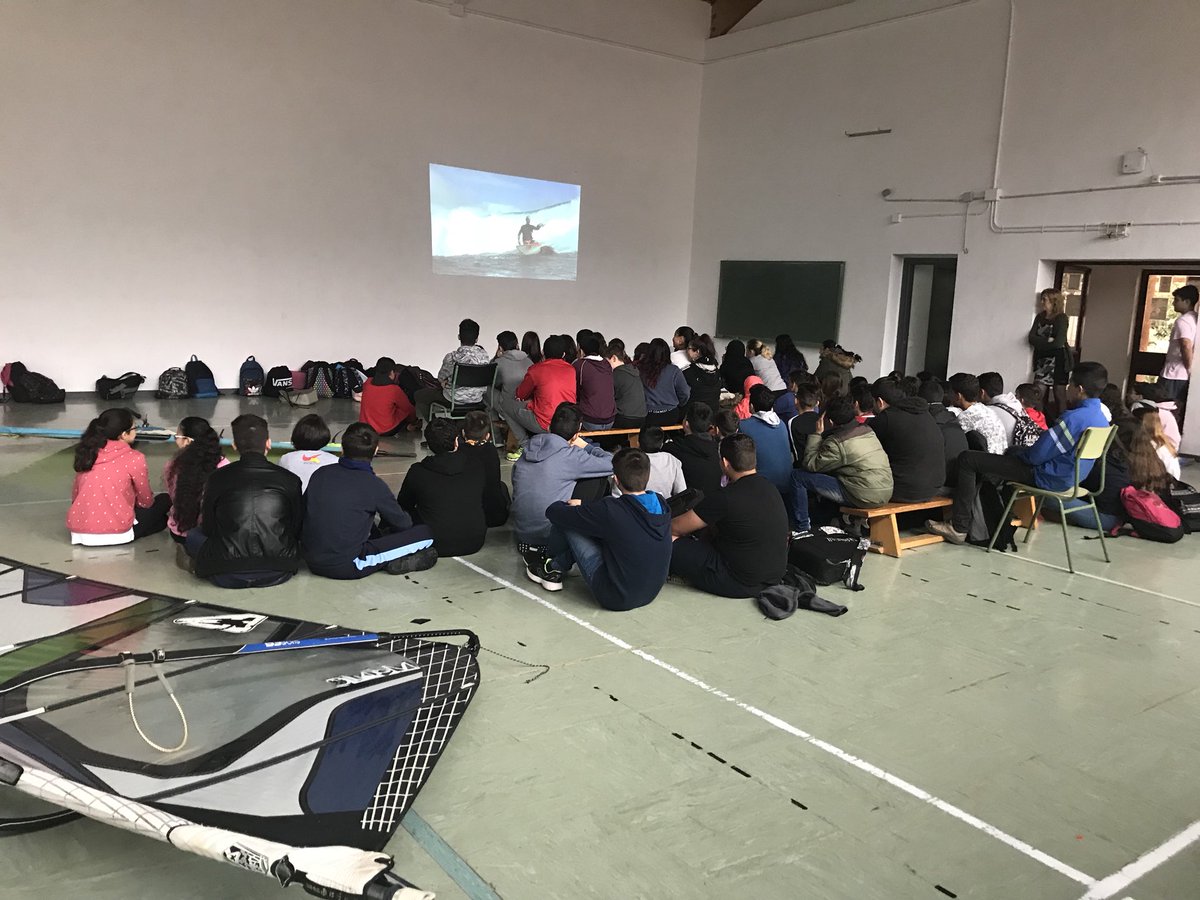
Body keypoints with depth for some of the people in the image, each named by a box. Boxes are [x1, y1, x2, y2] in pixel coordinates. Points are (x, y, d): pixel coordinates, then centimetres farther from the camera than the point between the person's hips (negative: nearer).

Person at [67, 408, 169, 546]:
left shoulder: (87, 453, 6)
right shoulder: (134, 458, -9)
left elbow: (75, 495, 14)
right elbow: (146, 501, 2)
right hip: (114, 533, -6)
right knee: (164, 500, 14)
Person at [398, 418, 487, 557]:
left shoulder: (417, 472, -6)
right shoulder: (476, 471, -2)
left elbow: (403, 505, 10)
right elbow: (484, 505, 13)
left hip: (437, 546, -3)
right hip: (474, 544, 3)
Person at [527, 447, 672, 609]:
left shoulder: (610, 510, -25)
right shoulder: (660, 503, -6)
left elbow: (553, 511, -13)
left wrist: (570, 506, 10)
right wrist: (583, 507, 16)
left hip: (617, 599, -6)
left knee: (566, 522, 1)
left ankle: (551, 569, 27)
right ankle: (558, 565, 29)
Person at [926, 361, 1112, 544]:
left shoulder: (1074, 418, -24)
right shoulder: (1101, 417, 5)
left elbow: (1036, 455, -22)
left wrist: (1015, 453, 0)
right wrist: (1015, 453, 16)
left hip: (1048, 478, -10)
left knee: (967, 460, -10)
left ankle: (959, 528, -7)